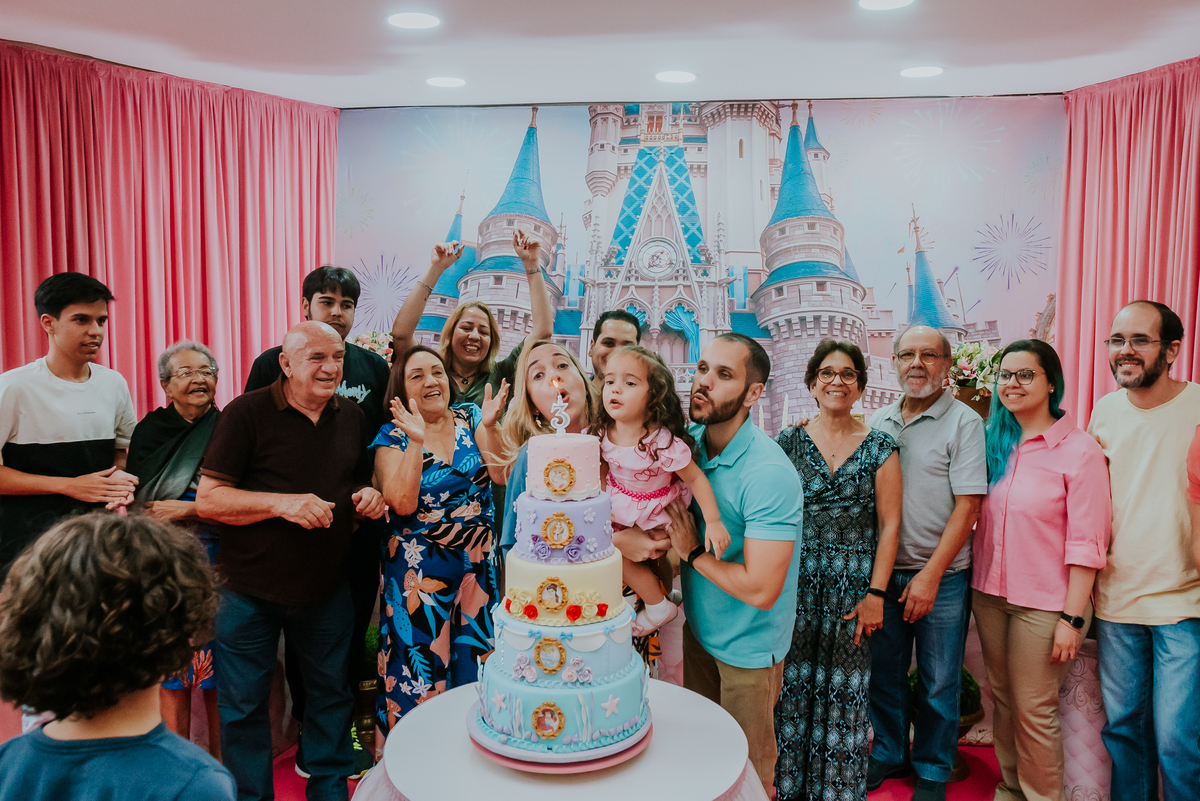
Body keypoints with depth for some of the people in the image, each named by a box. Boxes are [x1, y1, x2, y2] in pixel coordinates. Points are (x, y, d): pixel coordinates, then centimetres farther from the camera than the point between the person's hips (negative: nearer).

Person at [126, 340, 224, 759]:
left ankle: (221, 769, 18)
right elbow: (136, 506, 5)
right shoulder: (149, 432, 4)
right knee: (170, 674, 4)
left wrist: (188, 510, -11)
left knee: (219, 675, 3)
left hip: (217, 565, -1)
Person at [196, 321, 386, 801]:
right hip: (251, 591, -4)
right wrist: (282, 503, -25)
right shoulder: (247, 413, -11)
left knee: (331, 692, 16)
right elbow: (207, 499, -13)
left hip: (327, 590, 4)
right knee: (243, 706, 9)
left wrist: (369, 496, -5)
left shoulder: (352, 419, 5)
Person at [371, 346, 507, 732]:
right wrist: (416, 441, -24)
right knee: (420, 670, 4)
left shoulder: (470, 417, 2)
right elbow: (403, 503, -18)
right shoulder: (393, 436, -4)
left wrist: (488, 427, -18)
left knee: (473, 660, 10)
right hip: (419, 570, -2)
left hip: (476, 564, 3)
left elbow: (502, 477, -7)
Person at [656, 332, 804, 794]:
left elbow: (760, 591, -31)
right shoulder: (688, 442, -7)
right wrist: (620, 533, -14)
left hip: (748, 646, -6)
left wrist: (692, 552, -21)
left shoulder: (770, 474, -29)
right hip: (698, 628, 6)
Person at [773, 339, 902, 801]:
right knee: (793, 682, 6)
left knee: (844, 686, 5)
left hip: (853, 587, -1)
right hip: (797, 584, 1)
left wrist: (876, 593, -6)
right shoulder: (788, 443, 3)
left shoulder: (879, 448, 1)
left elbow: (889, 524, -1)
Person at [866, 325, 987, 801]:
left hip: (942, 576, -4)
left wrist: (931, 574, -16)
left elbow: (968, 505, -12)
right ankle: (889, 753, 34)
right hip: (882, 570, 4)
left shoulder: (964, 422, -7)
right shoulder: (878, 422, 7)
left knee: (938, 684, 8)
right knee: (884, 673, 14)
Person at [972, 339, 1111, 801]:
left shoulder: (1079, 451, -12)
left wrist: (1072, 618, -14)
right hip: (989, 594, 5)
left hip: (1043, 603, -5)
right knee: (1002, 699, 16)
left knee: (1033, 710, 5)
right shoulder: (995, 444, 5)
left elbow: (1086, 543, -13)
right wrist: (977, 582, 6)